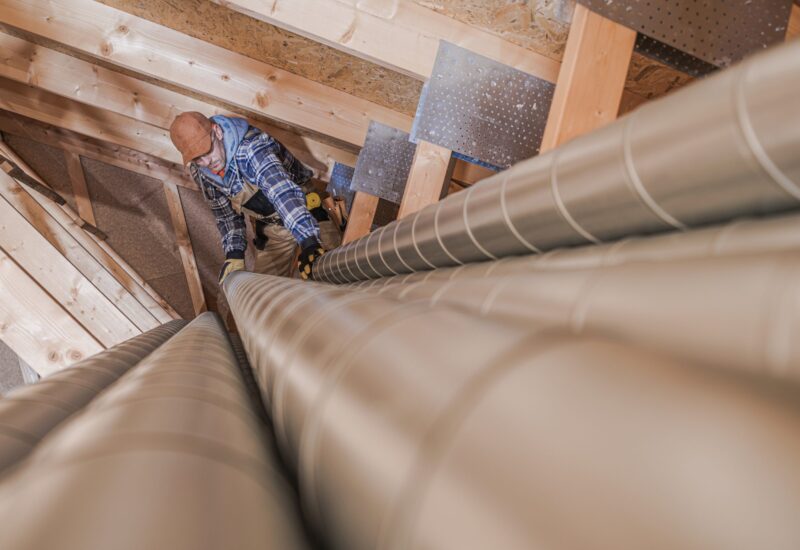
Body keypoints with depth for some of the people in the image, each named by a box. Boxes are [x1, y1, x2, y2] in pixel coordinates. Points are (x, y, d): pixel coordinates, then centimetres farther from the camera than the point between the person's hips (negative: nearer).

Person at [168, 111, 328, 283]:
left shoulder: (250, 147, -32)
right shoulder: (199, 172, -8)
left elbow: (284, 193, -46)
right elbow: (226, 216, 1)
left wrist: (309, 242, -59)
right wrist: (234, 254, -16)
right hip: (271, 228, 6)